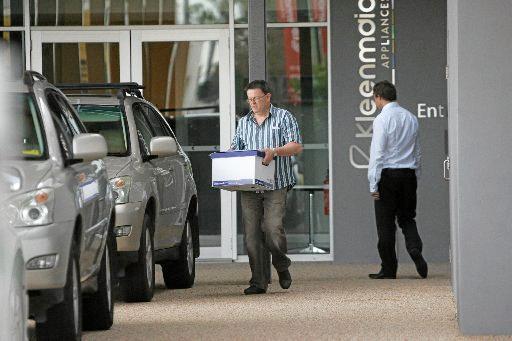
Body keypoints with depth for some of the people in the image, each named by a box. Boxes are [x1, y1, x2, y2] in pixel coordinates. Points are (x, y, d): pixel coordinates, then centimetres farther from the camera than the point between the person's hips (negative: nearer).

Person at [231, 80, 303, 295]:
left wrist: (275, 151, -20)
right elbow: (235, 148, 23)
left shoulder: (284, 117, 5)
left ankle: (282, 267, 13)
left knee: (273, 229, -14)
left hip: (276, 186, -4)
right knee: (252, 234, -3)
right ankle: (259, 281, -1)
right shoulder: (244, 123, 19)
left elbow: (296, 146, -3)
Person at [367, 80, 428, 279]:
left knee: (386, 224, 2)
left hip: (388, 175, -6)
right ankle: (415, 248, -12)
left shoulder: (382, 119, -10)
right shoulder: (411, 118, 10)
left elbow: (377, 153, -13)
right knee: (407, 218, 15)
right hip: (409, 174, 6)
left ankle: (388, 269, 6)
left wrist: (374, 183, -10)